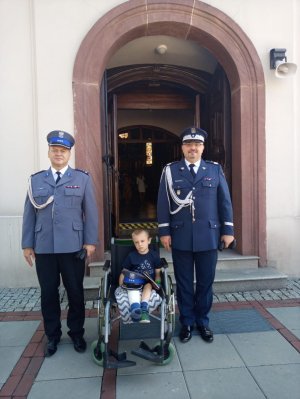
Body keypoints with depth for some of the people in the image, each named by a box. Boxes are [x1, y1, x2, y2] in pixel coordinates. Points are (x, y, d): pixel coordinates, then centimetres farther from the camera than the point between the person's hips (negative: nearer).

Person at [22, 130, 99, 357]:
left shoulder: (83, 178, 5)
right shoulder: (36, 180, 10)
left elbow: (91, 212, 1)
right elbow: (29, 214, 8)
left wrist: (90, 241, -5)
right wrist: (27, 244, 5)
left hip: (73, 247, -1)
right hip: (43, 248, 2)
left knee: (75, 292, 9)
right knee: (48, 293, 11)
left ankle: (77, 333, 29)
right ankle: (52, 336, 29)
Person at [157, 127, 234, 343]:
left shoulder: (215, 169, 6)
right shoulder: (170, 170, 3)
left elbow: (225, 201, 5)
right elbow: (163, 203, 1)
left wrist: (228, 230, 2)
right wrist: (164, 231, -4)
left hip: (208, 236, 1)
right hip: (181, 237, -1)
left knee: (205, 282, 11)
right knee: (184, 283, 11)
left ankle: (203, 322, 30)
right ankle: (187, 323, 27)